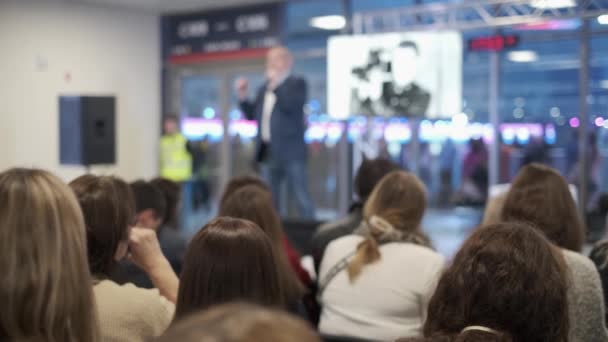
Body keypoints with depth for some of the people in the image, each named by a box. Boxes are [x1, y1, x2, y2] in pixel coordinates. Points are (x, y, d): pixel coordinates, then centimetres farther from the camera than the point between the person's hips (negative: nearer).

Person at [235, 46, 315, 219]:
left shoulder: (297, 83, -2)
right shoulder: (264, 88, 17)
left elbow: (291, 106, -19)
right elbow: (252, 114, 17)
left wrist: (276, 85, -14)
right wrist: (243, 96, 3)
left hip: (291, 152, -7)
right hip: (268, 151, 7)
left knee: (301, 197, -5)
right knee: (270, 199, 10)